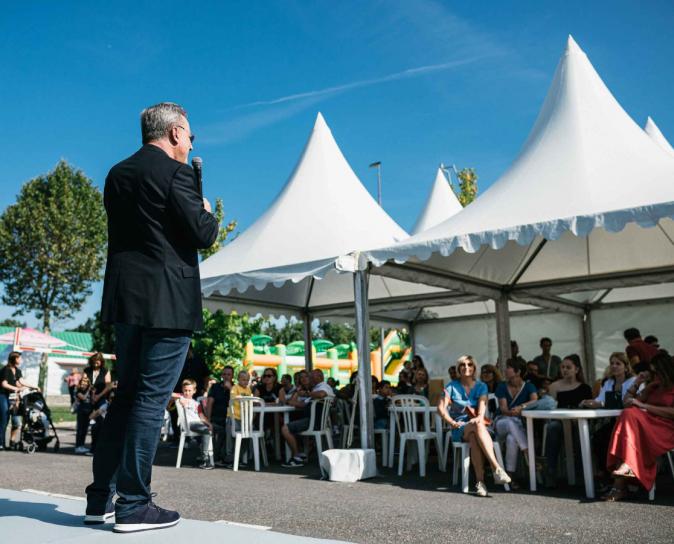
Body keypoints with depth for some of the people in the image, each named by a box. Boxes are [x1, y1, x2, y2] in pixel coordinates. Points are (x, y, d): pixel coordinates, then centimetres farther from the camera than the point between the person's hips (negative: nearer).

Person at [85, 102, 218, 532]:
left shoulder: (117, 174, 15)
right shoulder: (176, 172, -10)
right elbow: (204, 235, -13)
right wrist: (208, 212, 9)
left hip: (125, 299, 8)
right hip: (167, 301, -8)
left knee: (126, 396, 15)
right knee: (151, 400, -3)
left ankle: (101, 497, 19)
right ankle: (134, 505, 2)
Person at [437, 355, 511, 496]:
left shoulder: (481, 386, 13)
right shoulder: (452, 386, 9)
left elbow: (482, 404, -7)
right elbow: (441, 408, 0)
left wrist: (479, 417, -28)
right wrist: (452, 422, -15)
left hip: (477, 425, 1)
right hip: (460, 429, -1)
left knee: (474, 438, -39)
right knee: (478, 426, -38)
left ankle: (480, 481, -45)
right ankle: (496, 468, -47)